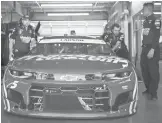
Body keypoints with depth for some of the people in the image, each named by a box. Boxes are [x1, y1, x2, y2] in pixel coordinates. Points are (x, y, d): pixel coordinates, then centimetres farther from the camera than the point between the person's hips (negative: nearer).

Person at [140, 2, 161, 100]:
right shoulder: (145, 21, 16)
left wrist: (152, 49, -23)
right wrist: (144, 47, 17)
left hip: (152, 49, -8)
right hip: (145, 48, 8)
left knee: (153, 72, -4)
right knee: (144, 70, 11)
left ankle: (153, 93, 2)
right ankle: (148, 89, 24)